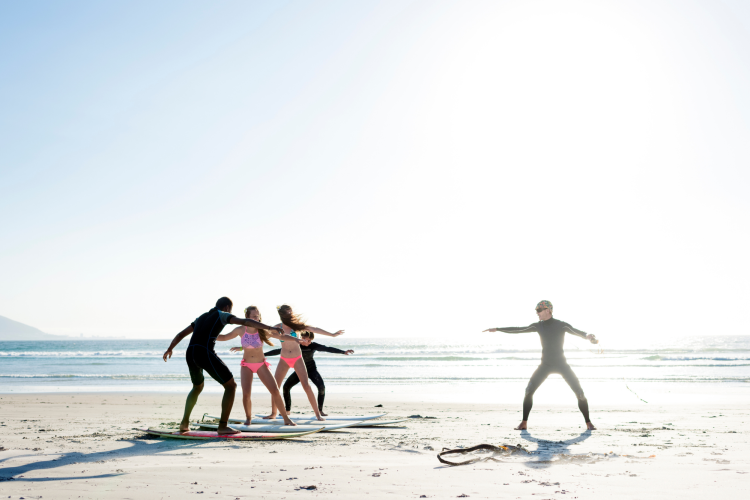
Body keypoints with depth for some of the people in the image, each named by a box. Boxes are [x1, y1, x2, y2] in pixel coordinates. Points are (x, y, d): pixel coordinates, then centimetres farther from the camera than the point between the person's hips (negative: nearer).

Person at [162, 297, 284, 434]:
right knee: (231, 386, 3)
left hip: (190, 355, 7)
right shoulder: (223, 315, 11)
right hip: (205, 354, -7)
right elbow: (246, 322, -6)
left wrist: (169, 349, 54)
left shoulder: (202, 317, 30)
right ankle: (222, 426, -1)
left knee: (198, 387, 33)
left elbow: (181, 334, 38)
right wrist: (270, 328, -12)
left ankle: (185, 423, 28)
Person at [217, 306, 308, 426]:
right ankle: (248, 418, 10)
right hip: (246, 365, 0)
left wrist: (296, 340, -32)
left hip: (261, 365, 0)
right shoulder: (240, 330, -10)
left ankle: (286, 418, 5)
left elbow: (282, 336, -16)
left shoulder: (263, 331, -13)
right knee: (246, 393, -16)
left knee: (275, 390, -8)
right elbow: (224, 337, 5)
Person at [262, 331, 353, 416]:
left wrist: (343, 352, -38)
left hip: (311, 370, -2)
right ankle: (287, 410, 6)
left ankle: (320, 410, -9)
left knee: (321, 387, -24)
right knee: (286, 386, -11)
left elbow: (328, 349, -26)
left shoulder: (313, 346, -16)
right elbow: (279, 351, -8)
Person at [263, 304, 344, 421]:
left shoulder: (296, 325, -6)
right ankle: (274, 413, 15)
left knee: (306, 385, -10)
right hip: (284, 360, 2)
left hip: (297, 360, -2)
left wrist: (332, 335, -15)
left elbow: (314, 329, -11)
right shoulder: (278, 327, -3)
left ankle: (317, 413, -6)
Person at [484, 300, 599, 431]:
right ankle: (524, 423, -1)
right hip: (546, 365, 3)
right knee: (529, 391, -11)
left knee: (579, 392, -12)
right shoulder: (538, 326, 1)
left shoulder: (562, 325, -10)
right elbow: (518, 330, 6)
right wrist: (497, 329, 5)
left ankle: (588, 423, 4)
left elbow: (578, 332, -25)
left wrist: (589, 336, -49)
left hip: (562, 364, -3)